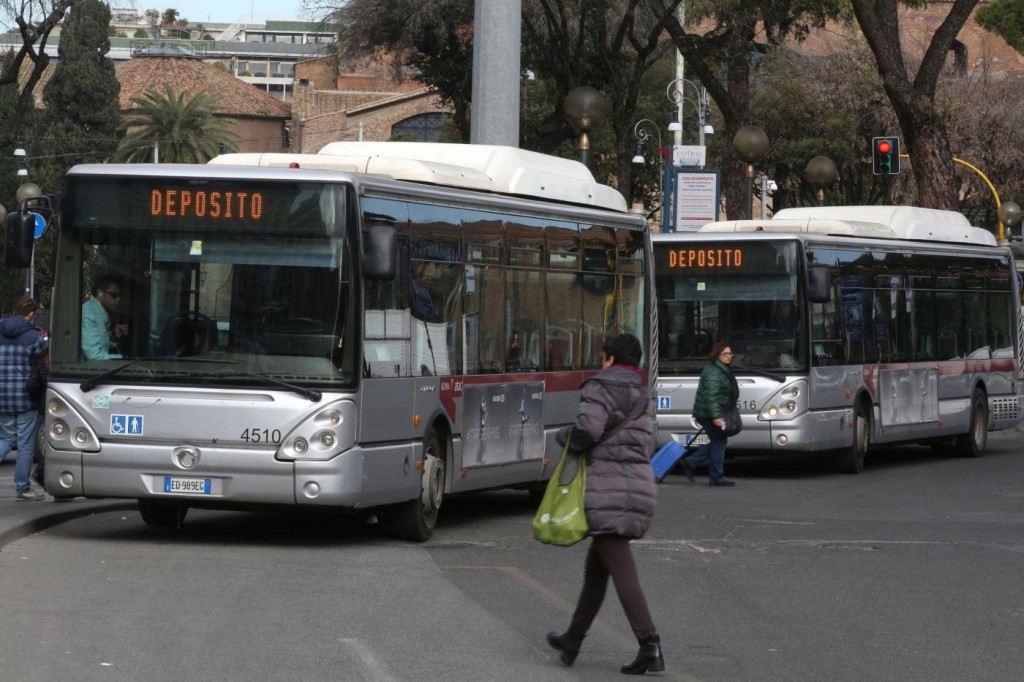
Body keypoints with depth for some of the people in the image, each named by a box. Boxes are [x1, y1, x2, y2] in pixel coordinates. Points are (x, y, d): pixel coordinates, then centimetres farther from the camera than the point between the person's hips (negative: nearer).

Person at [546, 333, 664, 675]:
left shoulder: (600, 388, -5)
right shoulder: (642, 395, 20)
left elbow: (588, 429, -20)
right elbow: (644, 437, 10)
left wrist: (565, 437, 1)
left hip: (608, 487, -8)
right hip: (640, 484, 8)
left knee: (621, 569, -10)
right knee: (596, 566, 19)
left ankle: (650, 645, -18)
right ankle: (573, 639, 29)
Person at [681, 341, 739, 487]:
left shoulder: (723, 370, 15)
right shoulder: (713, 372, -19)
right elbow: (711, 396, -27)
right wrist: (716, 416, -33)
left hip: (715, 413, 10)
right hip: (709, 414, -10)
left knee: (718, 441, 14)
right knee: (719, 442, -4)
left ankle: (689, 462, 17)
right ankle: (716, 478, 2)